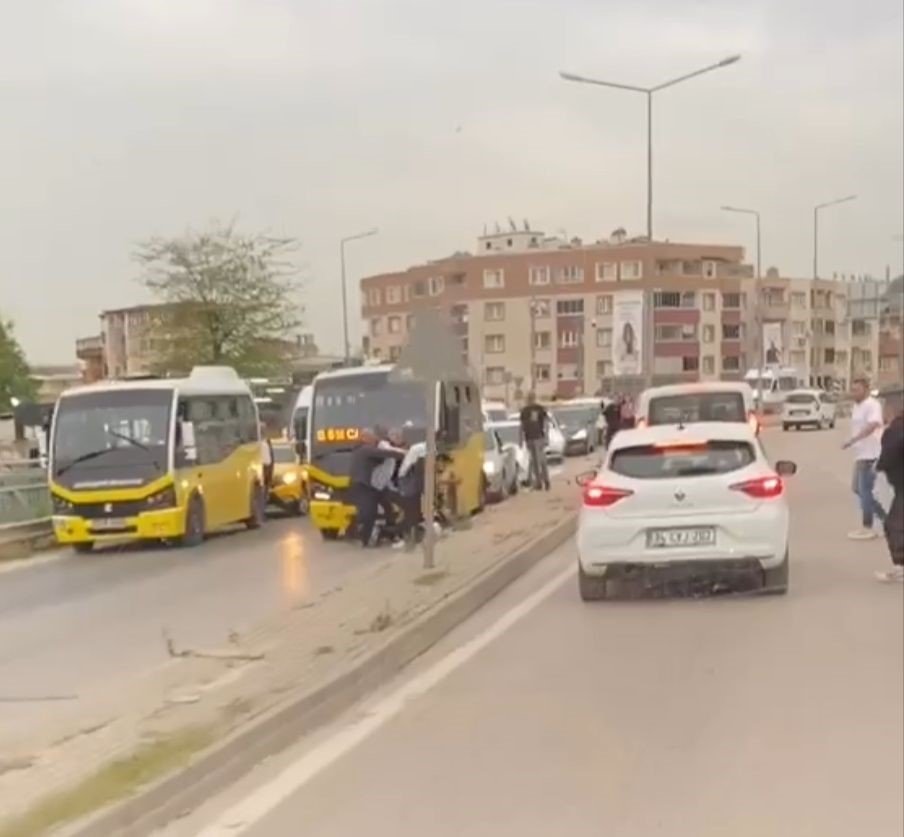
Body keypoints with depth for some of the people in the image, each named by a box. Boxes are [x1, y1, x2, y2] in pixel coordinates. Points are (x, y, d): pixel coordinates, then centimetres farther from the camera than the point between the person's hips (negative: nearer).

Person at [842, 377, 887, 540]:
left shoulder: (872, 405, -15)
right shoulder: (857, 406, 16)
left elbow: (872, 425, -30)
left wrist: (852, 440, -35)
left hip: (870, 455, -10)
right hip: (861, 455, 10)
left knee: (866, 490, -5)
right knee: (858, 488, 14)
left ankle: (867, 527, 3)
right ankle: (885, 518, 23)